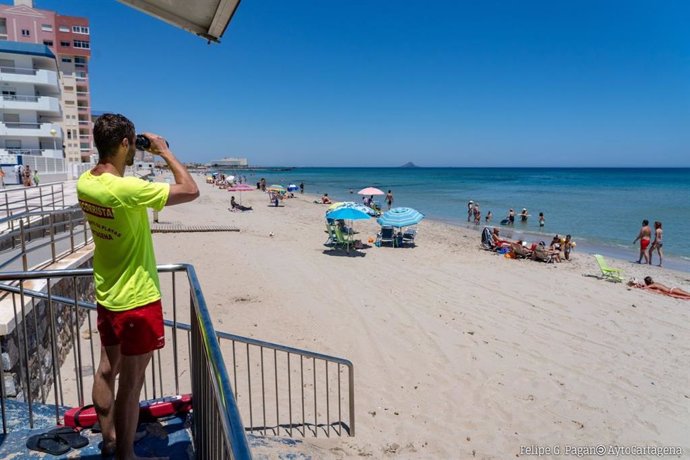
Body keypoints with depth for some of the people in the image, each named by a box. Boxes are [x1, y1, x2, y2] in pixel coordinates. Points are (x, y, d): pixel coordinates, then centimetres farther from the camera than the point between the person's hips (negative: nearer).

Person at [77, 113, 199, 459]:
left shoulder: (84, 183, -1)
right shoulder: (127, 189, -26)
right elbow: (190, 191, -21)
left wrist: (129, 162, 11)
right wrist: (165, 152, -9)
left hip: (106, 295, 9)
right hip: (136, 300, -9)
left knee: (107, 369, 22)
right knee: (131, 383, 5)